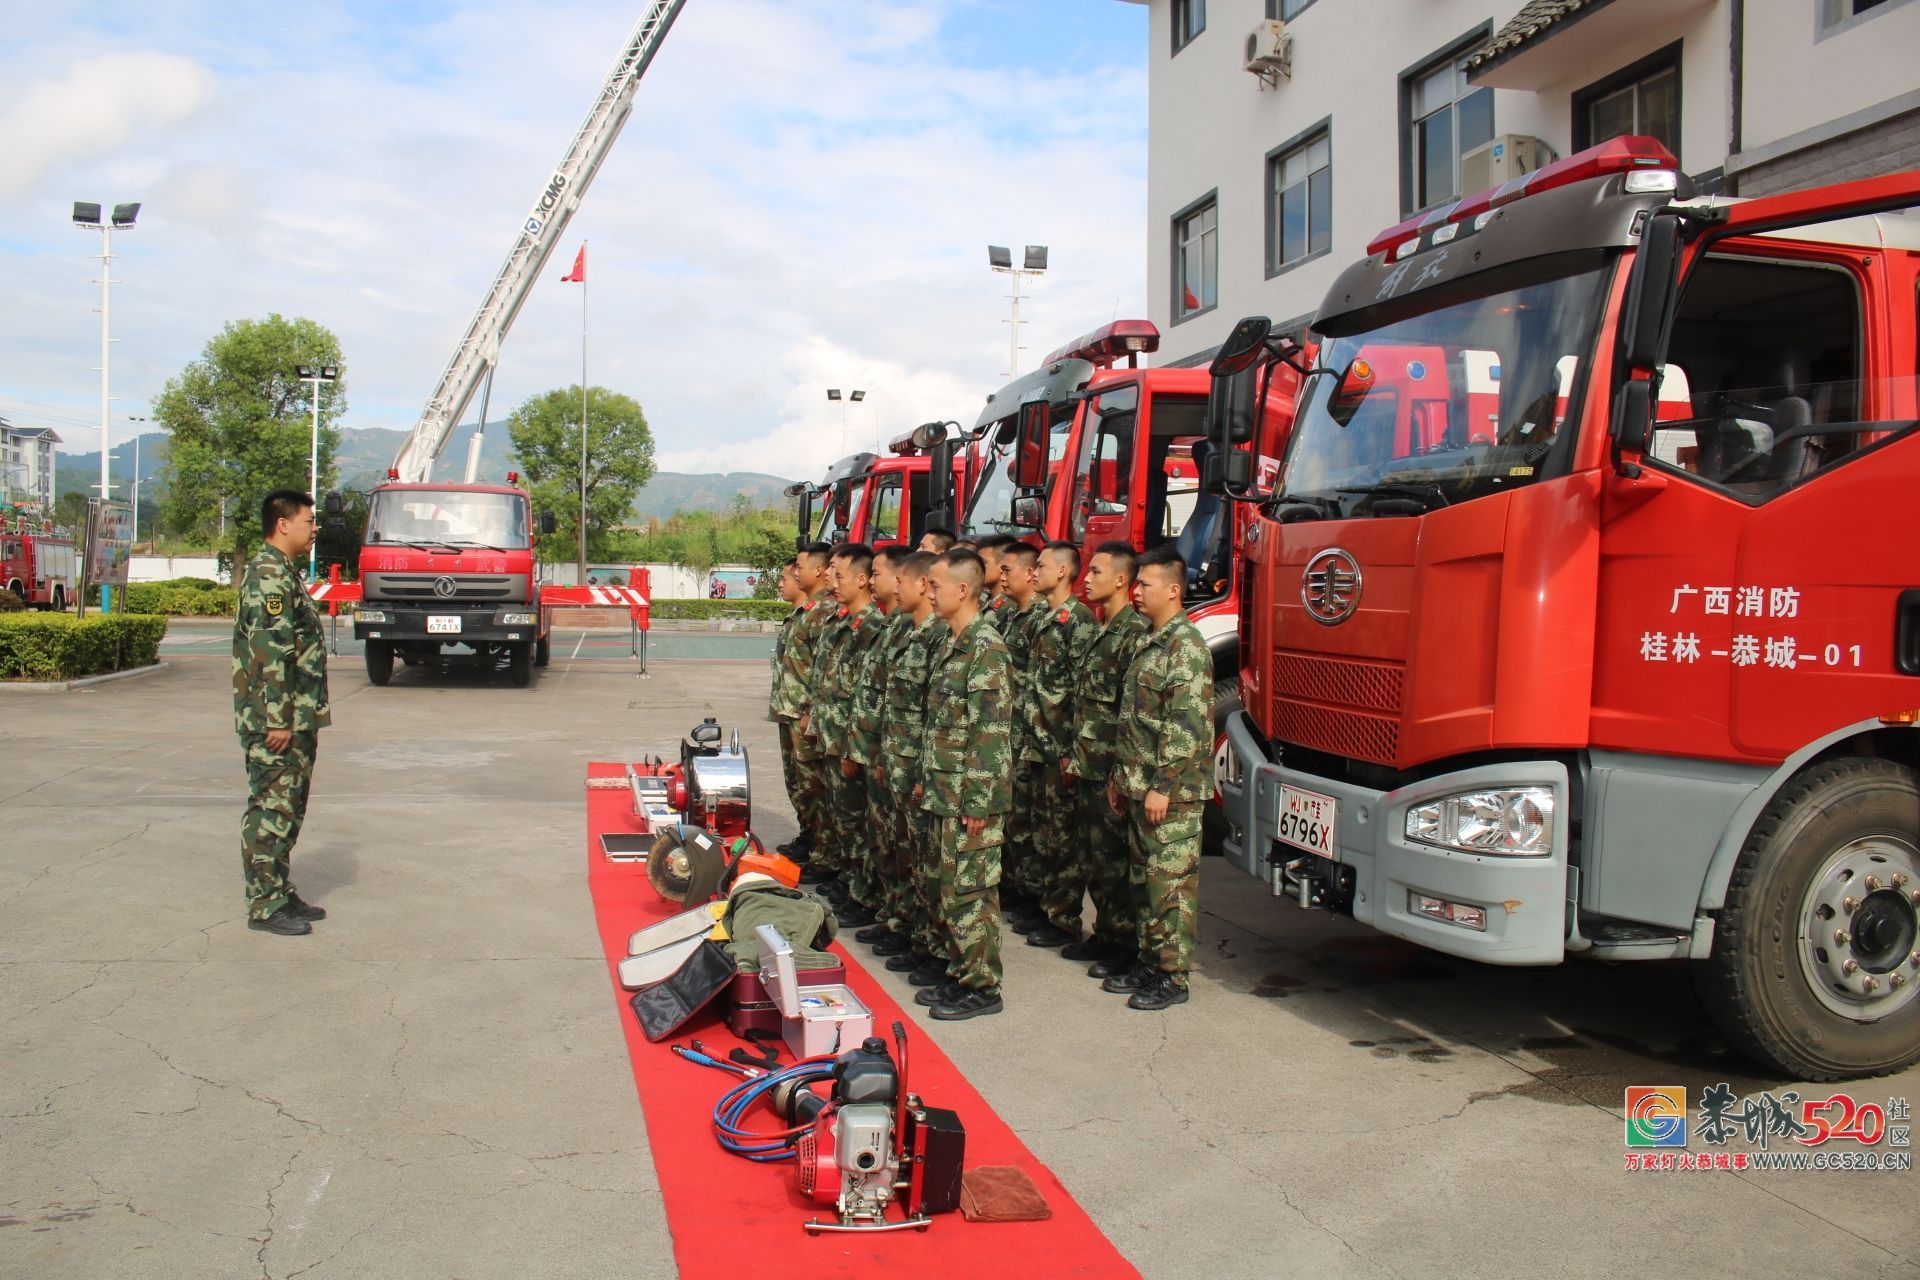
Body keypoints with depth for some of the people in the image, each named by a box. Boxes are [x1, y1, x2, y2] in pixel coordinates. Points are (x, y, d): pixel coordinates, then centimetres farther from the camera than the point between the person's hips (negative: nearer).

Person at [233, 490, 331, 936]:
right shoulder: (268, 575, -15)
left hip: (296, 720, 10)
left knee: (288, 810, 15)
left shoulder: (285, 572, 17)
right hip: (276, 721, -10)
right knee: (271, 810, -4)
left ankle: (282, 894, 23)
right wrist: (277, 721, -23)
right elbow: (269, 654, -21)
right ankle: (265, 906, 2)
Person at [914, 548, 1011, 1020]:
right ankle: (960, 975, 26)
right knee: (951, 888, 16)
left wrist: (978, 802, -21)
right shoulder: (952, 644, 13)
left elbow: (992, 732, -20)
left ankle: (982, 987, 10)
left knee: (970, 892, -1)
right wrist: (928, 780, 19)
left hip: (970, 797, -9)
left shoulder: (986, 648, -17)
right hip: (944, 793, 9)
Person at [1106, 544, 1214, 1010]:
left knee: (1171, 882, -2)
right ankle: (1150, 962, 26)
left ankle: (1173, 977, 5)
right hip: (1140, 787, 10)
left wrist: (1162, 786, -22)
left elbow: (1187, 724, -21)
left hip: (1171, 791, -10)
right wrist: (1122, 775, 19)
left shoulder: (1186, 646, -14)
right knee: (1144, 878, 15)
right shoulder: (1151, 643, 16)